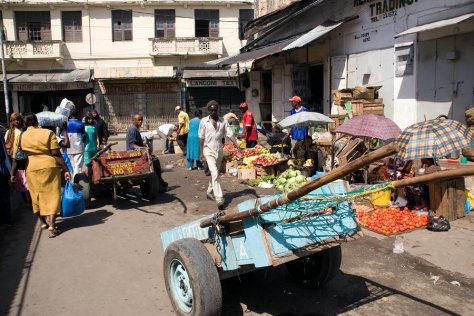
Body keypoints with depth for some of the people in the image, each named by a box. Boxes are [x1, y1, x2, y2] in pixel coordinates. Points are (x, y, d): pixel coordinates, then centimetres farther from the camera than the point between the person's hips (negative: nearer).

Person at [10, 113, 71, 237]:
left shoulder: (20, 137, 6)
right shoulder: (48, 133, -2)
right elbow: (56, 154, -8)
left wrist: (13, 174, 17)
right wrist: (66, 169, -6)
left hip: (31, 169, 2)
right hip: (49, 167, -2)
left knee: (36, 196, 17)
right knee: (52, 196, 2)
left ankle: (43, 222, 29)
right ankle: (52, 226, -7)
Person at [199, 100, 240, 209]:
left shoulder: (223, 121, 3)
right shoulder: (204, 121, -3)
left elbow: (230, 135, -1)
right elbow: (201, 138, -1)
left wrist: (238, 147, -11)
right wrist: (201, 153, -3)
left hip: (219, 150, 4)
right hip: (209, 150, -4)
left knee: (215, 173, 16)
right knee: (214, 174, -13)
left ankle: (210, 192, 37)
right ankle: (219, 199, -16)